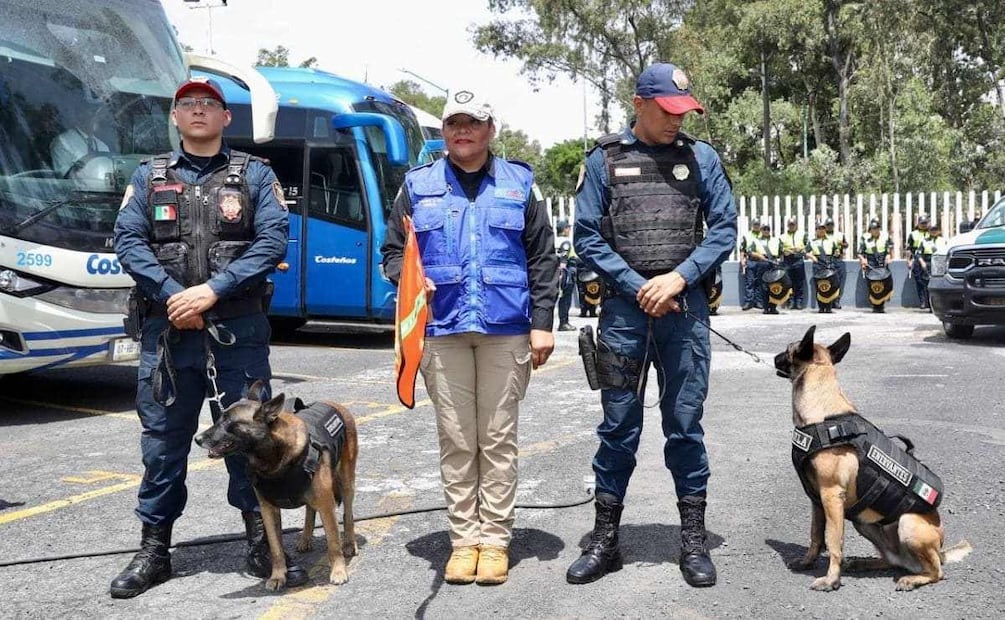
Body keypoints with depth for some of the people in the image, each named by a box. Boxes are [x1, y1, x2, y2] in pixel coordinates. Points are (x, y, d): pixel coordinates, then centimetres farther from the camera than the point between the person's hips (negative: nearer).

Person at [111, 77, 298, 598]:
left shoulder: (254, 174, 7)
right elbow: (128, 240, 2)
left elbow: (272, 241, -5)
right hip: (166, 328, 2)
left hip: (238, 330, -1)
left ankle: (261, 545, 15)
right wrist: (171, 294, -13)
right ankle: (154, 549, 19)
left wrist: (212, 290, -14)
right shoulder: (149, 176, 13)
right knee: (162, 438, 7)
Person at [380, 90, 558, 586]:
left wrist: (542, 322, 0)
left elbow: (542, 259, 8)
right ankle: (464, 539, 13)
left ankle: (495, 540, 12)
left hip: (507, 329, -1)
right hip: (441, 329, 1)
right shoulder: (419, 186, 10)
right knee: (456, 440, 5)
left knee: (498, 439, 4)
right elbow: (392, 250, 13)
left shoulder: (518, 184, 9)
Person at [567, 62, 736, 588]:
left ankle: (694, 541, 16)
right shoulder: (605, 159, 5)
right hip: (624, 308, 0)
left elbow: (724, 229, 4)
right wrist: (637, 287, -8)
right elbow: (587, 237, 1)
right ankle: (604, 541, 16)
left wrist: (678, 278, -9)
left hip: (686, 308, 1)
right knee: (618, 427, 6)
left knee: (685, 425, 6)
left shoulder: (701, 157, 8)